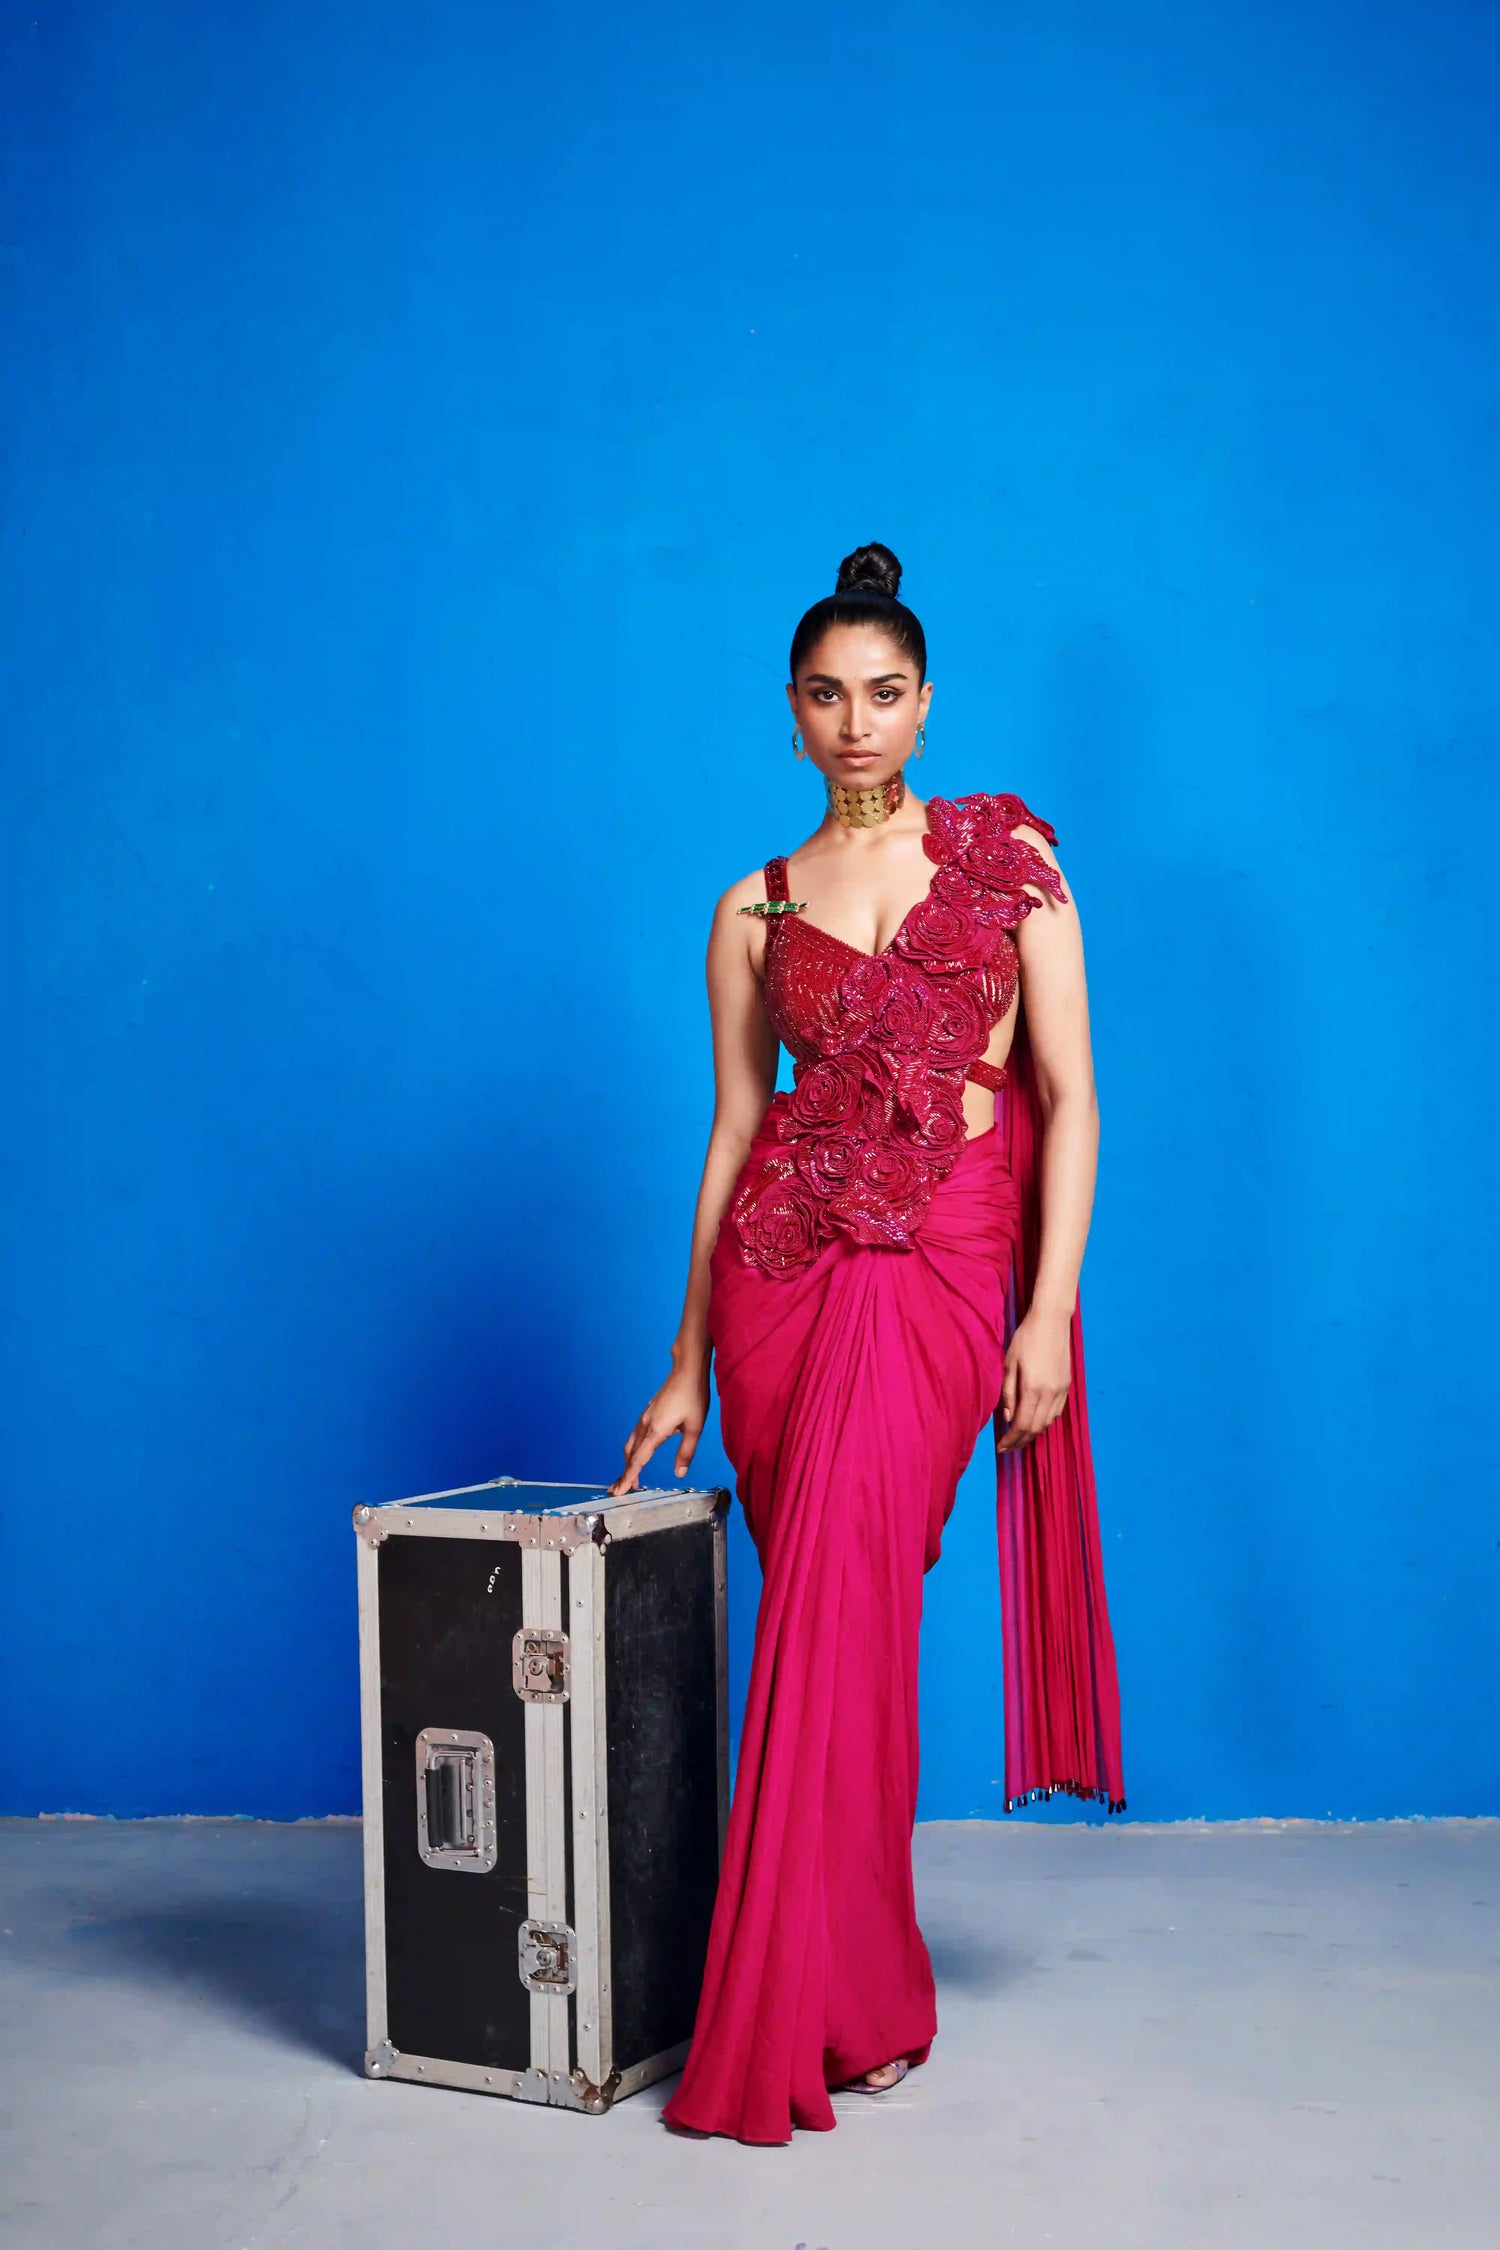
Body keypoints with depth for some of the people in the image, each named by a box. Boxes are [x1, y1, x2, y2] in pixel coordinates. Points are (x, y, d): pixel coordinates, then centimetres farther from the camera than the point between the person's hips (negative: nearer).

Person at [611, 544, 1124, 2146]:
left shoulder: (1006, 857, 7)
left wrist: (1050, 1307, -8)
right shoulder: (755, 914, 12)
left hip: (945, 1258, -2)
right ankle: (870, 1995, 19)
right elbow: (732, 1132, 12)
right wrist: (686, 1365, 11)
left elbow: (1070, 1097, 2)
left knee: (833, 1605, -13)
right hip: (785, 1258, 3)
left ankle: (793, 2022, -2)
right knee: (835, 1614, 4)